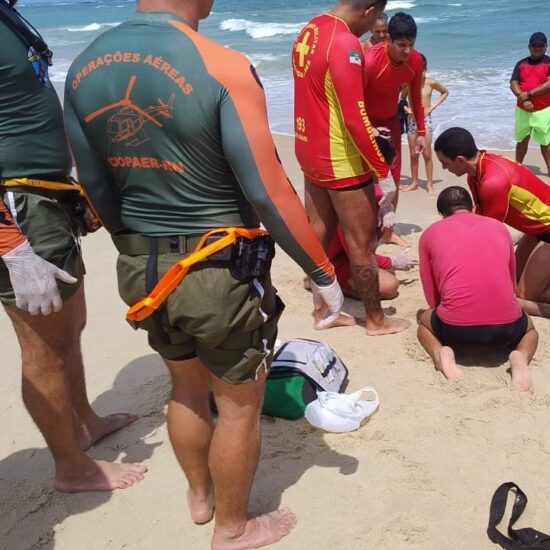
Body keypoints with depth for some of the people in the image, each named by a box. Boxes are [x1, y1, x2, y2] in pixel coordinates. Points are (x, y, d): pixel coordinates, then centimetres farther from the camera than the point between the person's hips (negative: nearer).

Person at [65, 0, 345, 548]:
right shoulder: (222, 67, -19)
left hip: (140, 270, 6)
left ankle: (200, 495, 50)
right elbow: (269, 193, -18)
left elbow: (97, 188, 7)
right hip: (220, 272, -6)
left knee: (187, 387, 27)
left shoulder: (83, 66, -1)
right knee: (238, 404, 16)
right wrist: (322, 273, -5)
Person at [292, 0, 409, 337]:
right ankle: (376, 320, 18)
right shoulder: (346, 44, -21)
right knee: (362, 242, 4)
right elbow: (354, 118, -24)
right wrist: (383, 173, -17)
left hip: (310, 151, 9)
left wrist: (366, 131, 23)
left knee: (319, 235, 16)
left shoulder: (309, 32, 7)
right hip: (340, 160, -9)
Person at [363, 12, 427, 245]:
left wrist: (421, 132, 3)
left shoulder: (416, 60, -15)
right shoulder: (370, 60, -32)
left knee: (393, 176, 8)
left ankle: (388, 231, 20)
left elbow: (416, 96, 1)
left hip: (390, 119, 5)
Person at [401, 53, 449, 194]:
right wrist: (405, 108, -9)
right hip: (411, 120, 1)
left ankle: (429, 184, 7)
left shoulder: (431, 83, -7)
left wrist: (433, 106, -2)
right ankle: (414, 182, 19)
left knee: (427, 154, 0)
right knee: (413, 154, 8)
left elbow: (445, 92, 9)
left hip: (426, 120, -1)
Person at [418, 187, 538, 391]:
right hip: (507, 327, 1)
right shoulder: (499, 227, 21)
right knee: (529, 327, 36)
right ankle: (521, 358, 3)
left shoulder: (430, 233, 15)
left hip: (456, 330, -1)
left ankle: (442, 355, 1)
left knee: (425, 321, 33)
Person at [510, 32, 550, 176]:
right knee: (521, 140, 12)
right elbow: (513, 84, -2)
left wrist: (529, 94, -19)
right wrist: (524, 99, -17)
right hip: (523, 110, 3)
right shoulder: (521, 64, 8)